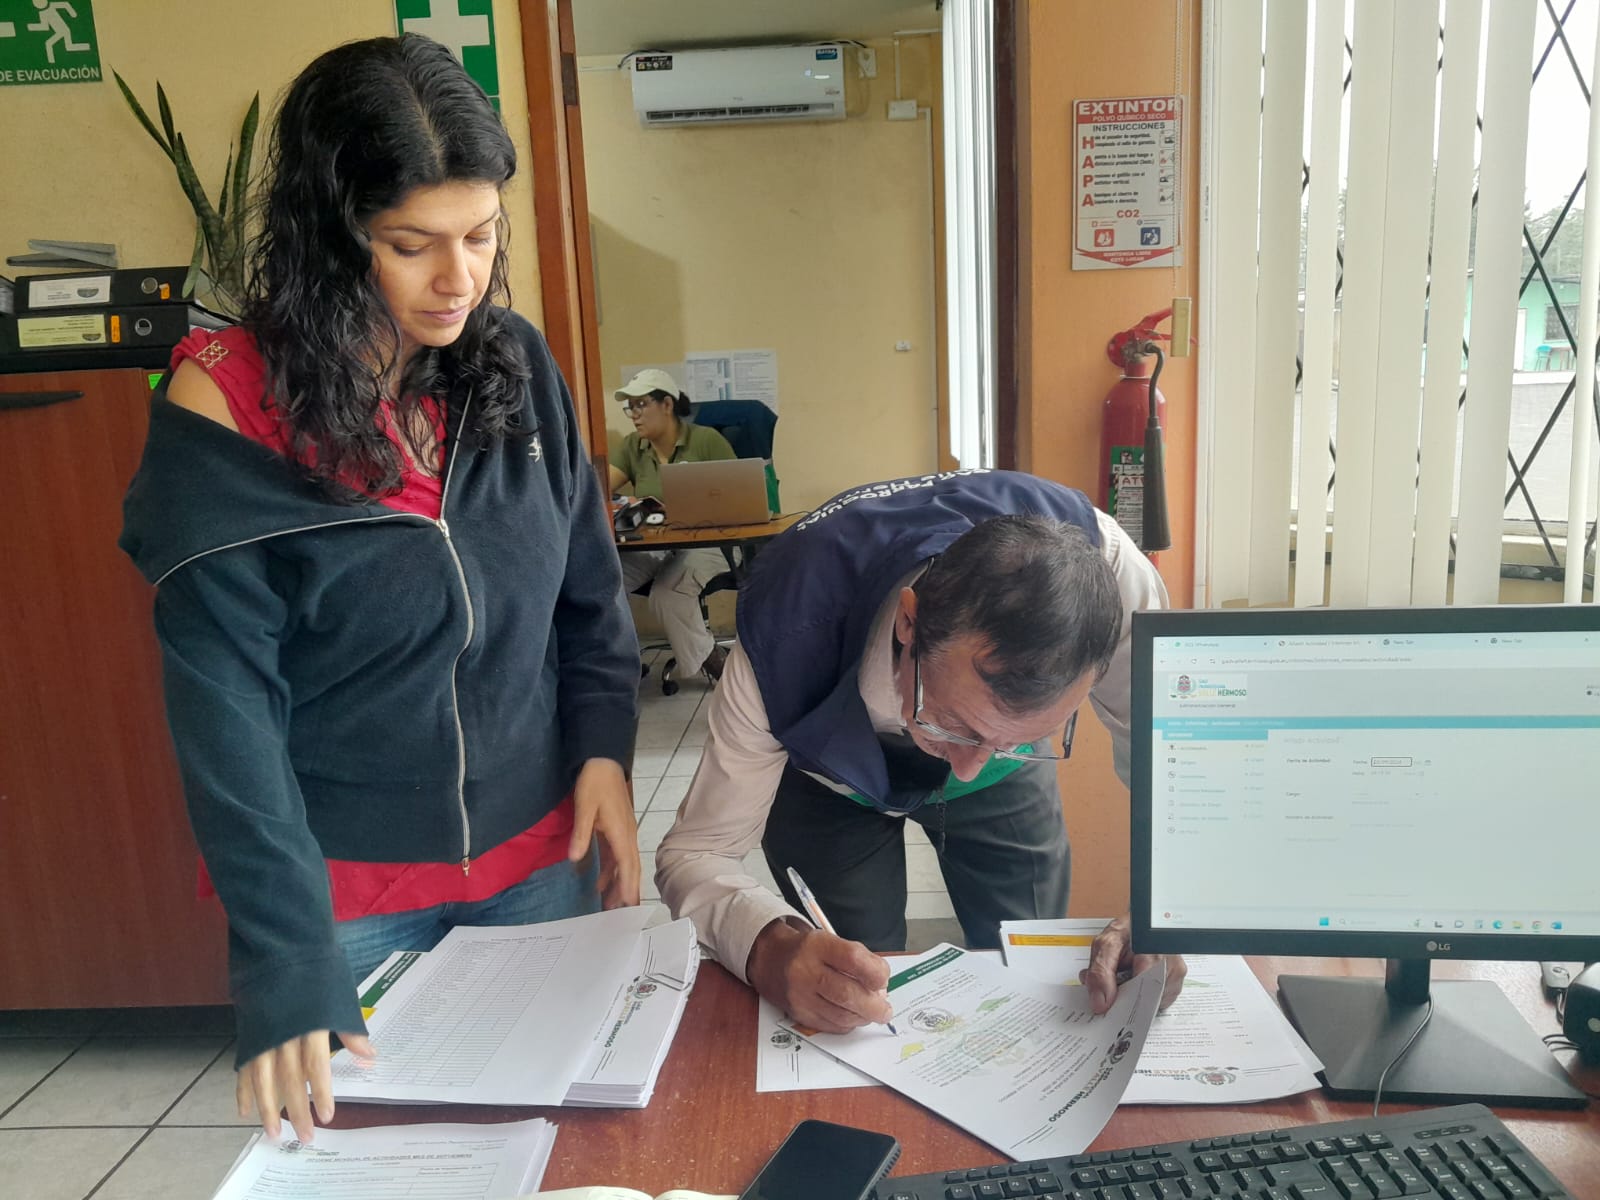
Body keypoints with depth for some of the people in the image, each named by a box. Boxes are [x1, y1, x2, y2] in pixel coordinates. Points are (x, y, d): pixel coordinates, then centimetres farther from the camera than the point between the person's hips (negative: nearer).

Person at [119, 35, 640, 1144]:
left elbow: (589, 586, 4)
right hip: (344, 890, -3)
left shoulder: (517, 365, -4)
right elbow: (227, 715, -17)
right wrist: (288, 970, -21)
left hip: (538, 856, 3)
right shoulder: (227, 410, -15)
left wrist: (604, 751, -8)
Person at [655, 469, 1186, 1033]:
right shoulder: (790, 634, -41)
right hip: (833, 776, -1)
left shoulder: (1106, 571, -38)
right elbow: (694, 854, -32)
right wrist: (772, 948, -54)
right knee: (852, 1004, 1)